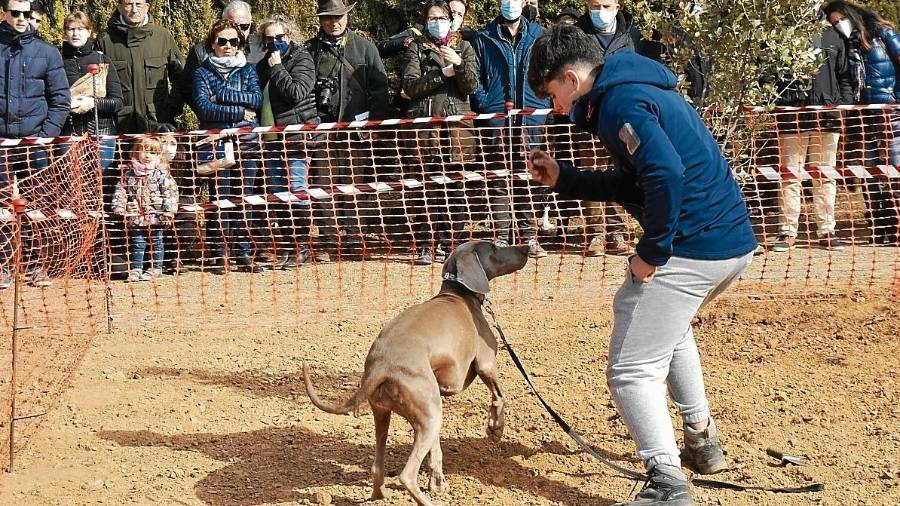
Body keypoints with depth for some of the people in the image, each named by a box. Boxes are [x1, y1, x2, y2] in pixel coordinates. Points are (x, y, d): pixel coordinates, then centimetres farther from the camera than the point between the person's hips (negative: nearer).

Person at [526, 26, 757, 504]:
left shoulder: (620, 101, -14)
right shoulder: (638, 89, 18)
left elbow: (665, 174, -29)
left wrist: (652, 251, -20)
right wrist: (563, 178, 21)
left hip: (692, 246, -11)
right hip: (734, 243, 11)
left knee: (631, 372, -6)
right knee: (666, 323, 35)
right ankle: (701, 441, 39)